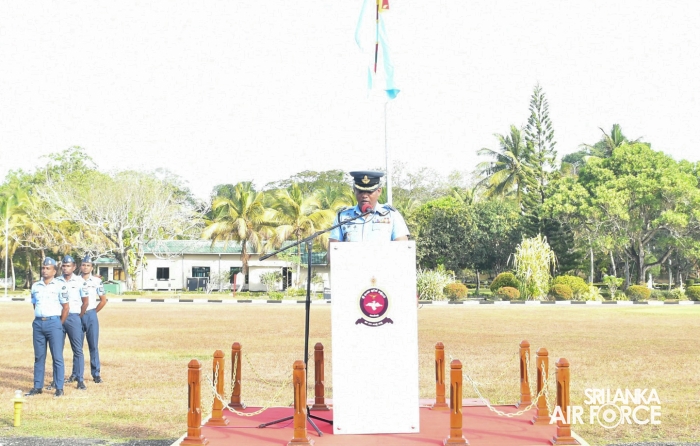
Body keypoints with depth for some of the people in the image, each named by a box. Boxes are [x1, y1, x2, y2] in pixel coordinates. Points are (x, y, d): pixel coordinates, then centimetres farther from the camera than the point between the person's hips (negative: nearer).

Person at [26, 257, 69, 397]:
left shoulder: (60, 286, -3)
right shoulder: (35, 286, 11)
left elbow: (65, 307, -1)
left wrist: (59, 325, 0)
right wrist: (39, 320, 12)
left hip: (53, 323, -5)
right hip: (38, 323, 5)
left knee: (57, 357, -3)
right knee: (39, 357, 9)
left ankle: (59, 388, 0)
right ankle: (37, 387, 14)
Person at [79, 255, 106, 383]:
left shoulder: (97, 281, 2)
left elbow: (103, 300, 7)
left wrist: (93, 312, 6)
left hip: (91, 315, -1)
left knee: (93, 345, -1)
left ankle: (96, 374, 3)